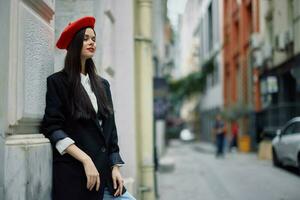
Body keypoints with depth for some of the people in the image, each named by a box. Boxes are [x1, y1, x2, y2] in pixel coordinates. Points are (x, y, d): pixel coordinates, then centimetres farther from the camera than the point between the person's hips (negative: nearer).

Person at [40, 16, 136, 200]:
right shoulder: (57, 82, -1)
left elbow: (110, 128, 14)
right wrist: (86, 160, -16)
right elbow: (52, 128, -9)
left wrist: (115, 166, 5)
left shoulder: (102, 84, 14)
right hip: (73, 174, -4)